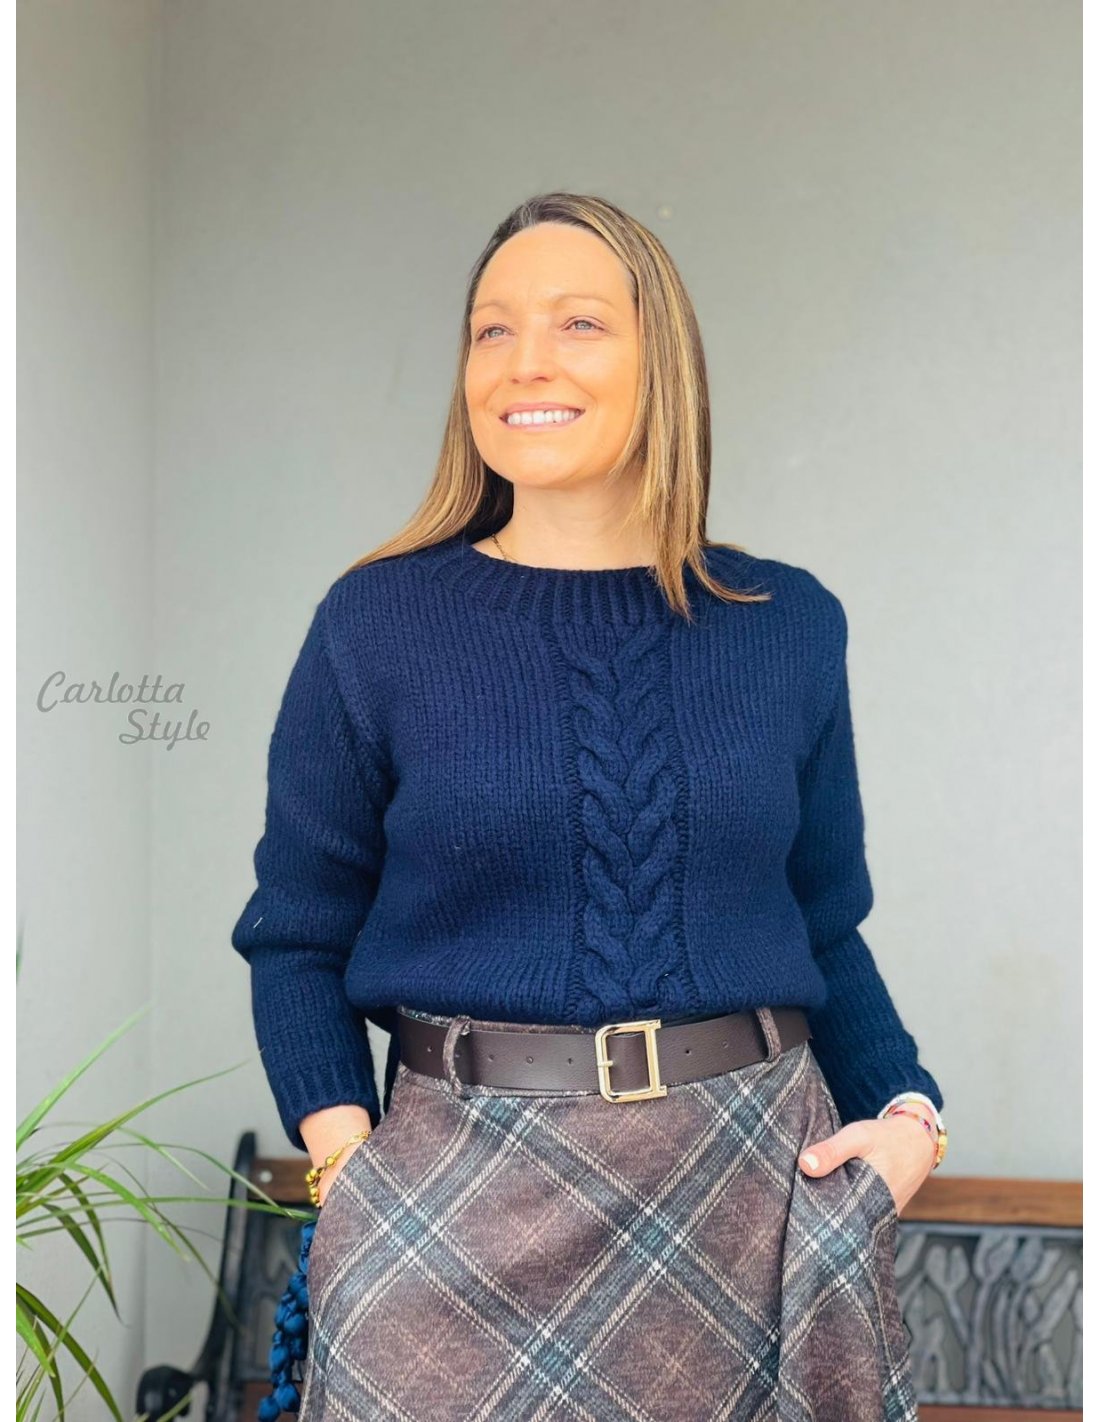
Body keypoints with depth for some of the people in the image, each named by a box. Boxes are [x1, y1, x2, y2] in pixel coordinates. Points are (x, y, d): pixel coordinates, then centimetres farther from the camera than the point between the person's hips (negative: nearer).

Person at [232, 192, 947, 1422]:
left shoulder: (789, 626, 4)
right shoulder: (377, 624, -2)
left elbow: (826, 930, 12)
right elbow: (297, 937, 3)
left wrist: (906, 1109, -3)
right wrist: (343, 1146, -11)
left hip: (758, 1181, 2)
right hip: (468, 1193, -2)